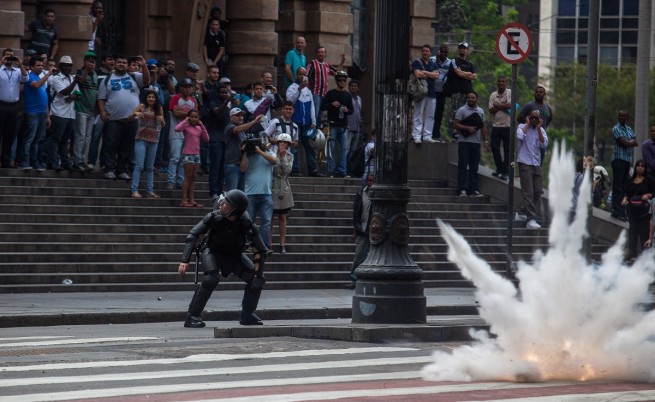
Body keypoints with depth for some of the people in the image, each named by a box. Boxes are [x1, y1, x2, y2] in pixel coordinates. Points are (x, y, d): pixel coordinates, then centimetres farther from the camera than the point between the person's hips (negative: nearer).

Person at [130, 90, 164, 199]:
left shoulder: (159, 109, 9)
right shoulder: (142, 106, 1)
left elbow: (163, 125, 12)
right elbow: (130, 118, -1)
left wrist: (161, 120, -10)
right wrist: (135, 114, -22)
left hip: (153, 140, 4)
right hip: (141, 138, -4)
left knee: (150, 167, 8)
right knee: (139, 165, -10)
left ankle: (150, 191, 11)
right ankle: (134, 191, -13)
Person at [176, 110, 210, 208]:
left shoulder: (199, 128, 12)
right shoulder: (186, 126, -6)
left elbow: (206, 139, 6)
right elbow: (177, 129, -26)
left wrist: (202, 126, 1)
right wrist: (185, 120, -13)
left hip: (197, 155, 7)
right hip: (187, 154, -7)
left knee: (193, 178, 8)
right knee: (188, 177, -7)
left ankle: (191, 200, 10)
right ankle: (184, 200, -6)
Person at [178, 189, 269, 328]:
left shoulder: (246, 224, -28)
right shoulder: (214, 217, -30)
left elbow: (260, 251, -19)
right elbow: (193, 236, -24)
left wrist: (258, 272, -22)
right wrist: (185, 261, -31)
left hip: (234, 255, 3)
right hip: (212, 252, -3)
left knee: (256, 279, -7)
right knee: (211, 279, -29)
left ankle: (247, 315, 12)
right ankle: (192, 317, -21)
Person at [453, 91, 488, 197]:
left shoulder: (480, 111, 14)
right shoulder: (462, 110, -1)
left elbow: (483, 127, 19)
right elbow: (455, 124, -7)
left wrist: (485, 140, 11)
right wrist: (468, 128, -15)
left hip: (476, 142, 5)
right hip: (465, 142, -5)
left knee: (474, 167, 7)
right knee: (463, 166, -5)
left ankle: (473, 189, 10)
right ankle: (462, 189, -5)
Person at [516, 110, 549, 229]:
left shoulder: (541, 130, 13)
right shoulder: (522, 127, 1)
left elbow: (544, 144, -4)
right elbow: (520, 136, -21)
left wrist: (538, 128, -6)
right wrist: (527, 124, -9)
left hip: (536, 164, 6)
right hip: (525, 163, -6)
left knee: (538, 191, 7)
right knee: (528, 192, -11)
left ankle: (524, 213, 25)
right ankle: (531, 219, -17)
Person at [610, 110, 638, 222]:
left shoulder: (629, 129, 18)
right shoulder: (616, 129, -5)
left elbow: (636, 143, 9)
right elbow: (624, 142, -16)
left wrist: (629, 142, -7)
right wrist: (632, 142, 1)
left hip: (628, 159, 7)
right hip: (618, 159, -7)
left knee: (624, 186, 9)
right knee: (617, 186, -9)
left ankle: (622, 211, 11)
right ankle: (616, 211, -11)